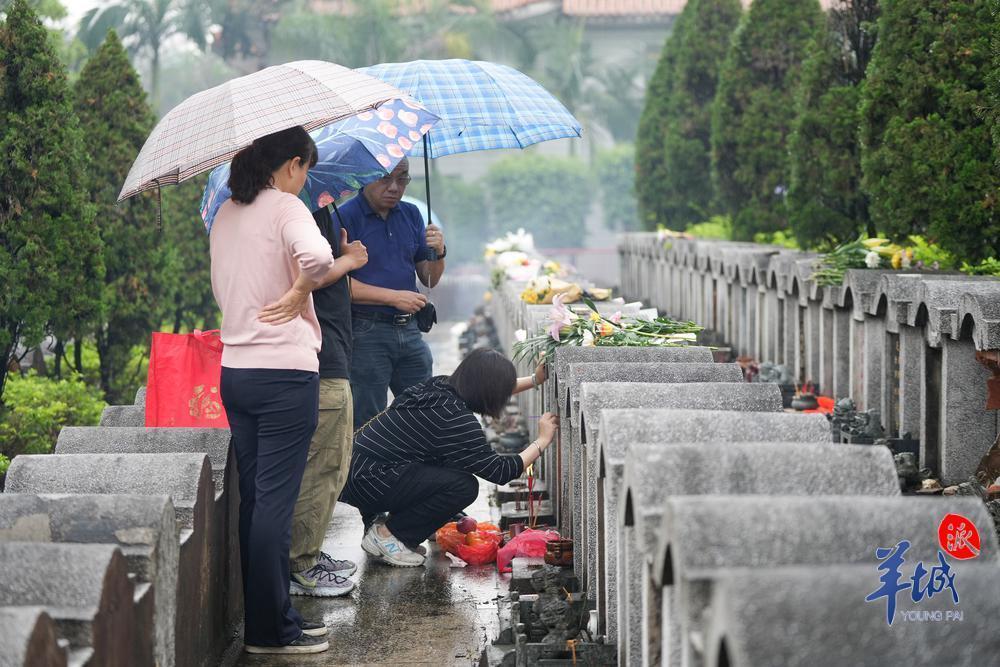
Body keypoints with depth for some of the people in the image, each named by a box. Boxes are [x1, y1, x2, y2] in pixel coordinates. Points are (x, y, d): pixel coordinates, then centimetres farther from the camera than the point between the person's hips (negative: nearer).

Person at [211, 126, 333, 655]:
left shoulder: (225, 215, 14)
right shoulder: (285, 207, -10)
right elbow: (317, 257, -29)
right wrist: (298, 293, -12)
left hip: (235, 369, 8)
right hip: (285, 371, -8)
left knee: (253, 498, 12)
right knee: (275, 500, -3)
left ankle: (264, 615, 19)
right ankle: (269, 630, 1)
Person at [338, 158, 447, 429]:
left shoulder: (411, 215, 12)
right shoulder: (345, 217, -7)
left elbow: (429, 280, 14)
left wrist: (439, 253, -7)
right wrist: (394, 297, -19)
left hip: (409, 330, 6)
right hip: (366, 333, -6)